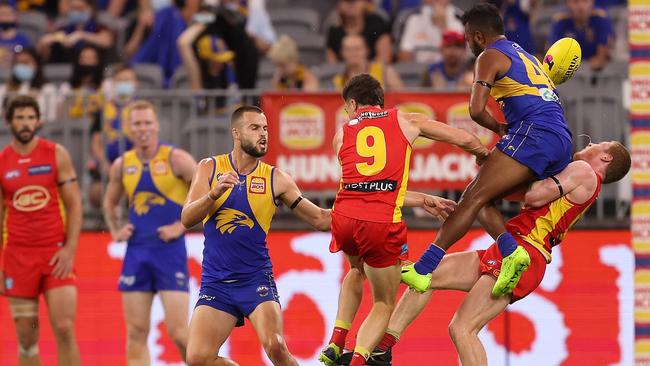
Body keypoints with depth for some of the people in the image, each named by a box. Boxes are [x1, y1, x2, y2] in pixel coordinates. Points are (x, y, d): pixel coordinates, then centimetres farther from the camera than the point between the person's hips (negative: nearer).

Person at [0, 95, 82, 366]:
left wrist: (70, 249, -10)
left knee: (64, 328, -11)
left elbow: (74, 204, 1)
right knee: (26, 335, 2)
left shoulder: (56, 155, 2)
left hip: (56, 252, -2)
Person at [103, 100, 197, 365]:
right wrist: (115, 231, 10)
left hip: (170, 251, -5)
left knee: (178, 331, -9)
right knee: (136, 333, 3)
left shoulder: (176, 159, -6)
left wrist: (182, 226, -12)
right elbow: (110, 202, 26)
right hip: (136, 251, 5)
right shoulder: (121, 165, 8)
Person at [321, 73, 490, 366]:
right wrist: (488, 157, 36)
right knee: (384, 305, 13)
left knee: (358, 271, 36)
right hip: (382, 224, -3)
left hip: (345, 218, 3)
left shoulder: (342, 135, 20)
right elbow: (465, 139, 14)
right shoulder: (405, 121, 14)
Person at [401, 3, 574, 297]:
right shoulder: (525, 55, 31)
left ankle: (423, 270, -20)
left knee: (474, 197, -13)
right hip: (563, 144, 9)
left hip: (533, 134, -9)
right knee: (481, 196, 12)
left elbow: (476, 109, -7)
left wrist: (499, 129, 9)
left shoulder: (490, 56, 4)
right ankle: (510, 251, -10)